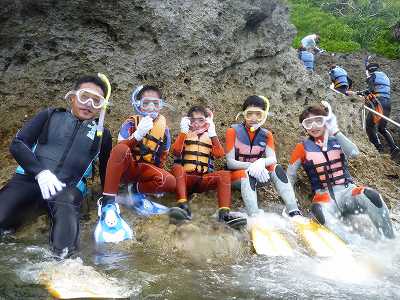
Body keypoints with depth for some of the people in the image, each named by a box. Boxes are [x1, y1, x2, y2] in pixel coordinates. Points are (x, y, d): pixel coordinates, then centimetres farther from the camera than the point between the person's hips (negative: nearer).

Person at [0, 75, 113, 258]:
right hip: (29, 179, 1)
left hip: (68, 188, -1)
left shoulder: (102, 133, 15)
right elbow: (18, 144, 6)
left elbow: (106, 170, 21)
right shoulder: (51, 116, 12)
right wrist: (40, 171, -11)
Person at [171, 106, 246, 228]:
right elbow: (176, 151, -6)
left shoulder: (210, 137, 20)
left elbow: (219, 154, -1)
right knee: (177, 167, -33)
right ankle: (183, 206, -45)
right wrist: (184, 131, -9)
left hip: (205, 179, 2)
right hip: (186, 178, -1)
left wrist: (213, 134, -4)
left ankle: (224, 213, -38)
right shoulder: (185, 135, 16)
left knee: (225, 174, -25)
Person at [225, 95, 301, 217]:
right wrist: (251, 166, -30)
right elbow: (230, 162, -14)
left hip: (257, 175, 3)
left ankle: (294, 212, -34)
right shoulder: (234, 131, -8)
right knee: (248, 174, -36)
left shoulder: (266, 135, 3)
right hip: (237, 174, -3)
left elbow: (273, 159, -11)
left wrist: (261, 163, -34)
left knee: (276, 168, -25)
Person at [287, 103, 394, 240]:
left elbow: (354, 153, -11)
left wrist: (335, 131, -15)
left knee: (371, 196, -32)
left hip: (347, 191, 2)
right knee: (319, 210, -38)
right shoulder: (303, 147, 6)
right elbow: (291, 174, 10)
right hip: (324, 195, -2)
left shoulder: (337, 141, 10)